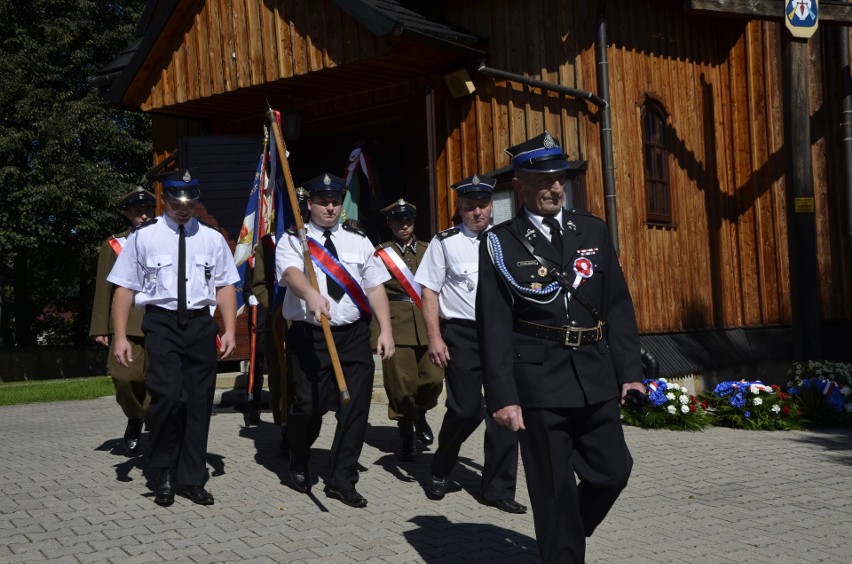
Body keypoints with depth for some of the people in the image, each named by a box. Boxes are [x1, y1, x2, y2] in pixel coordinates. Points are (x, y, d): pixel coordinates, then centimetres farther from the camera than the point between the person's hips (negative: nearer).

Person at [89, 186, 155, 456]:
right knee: (124, 376, -13)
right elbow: (103, 289, 9)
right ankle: (134, 418, 14)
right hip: (126, 324, -1)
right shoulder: (113, 245, 12)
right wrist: (100, 328, 3)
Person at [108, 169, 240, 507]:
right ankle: (165, 472, 5)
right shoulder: (143, 237, 2)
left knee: (199, 402, 6)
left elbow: (225, 286, 7)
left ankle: (190, 479, 20)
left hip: (200, 324, 3)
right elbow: (125, 288, 0)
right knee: (168, 396, -17)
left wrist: (229, 330, -4)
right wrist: (121, 337, -6)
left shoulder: (212, 238, 9)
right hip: (162, 323, -3)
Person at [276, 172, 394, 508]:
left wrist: (386, 330, 1)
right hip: (309, 337, -3)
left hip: (354, 335, 3)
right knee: (308, 407, -6)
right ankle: (299, 466, 24)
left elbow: (375, 286, 10)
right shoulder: (293, 241, 4)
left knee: (355, 407, -2)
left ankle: (342, 481, 11)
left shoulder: (358, 240, 14)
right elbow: (291, 272, -18)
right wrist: (311, 295, -40)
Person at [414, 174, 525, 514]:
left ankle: (498, 488, 15)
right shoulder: (445, 242, 1)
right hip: (462, 333, -4)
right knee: (466, 409, -5)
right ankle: (440, 472, 23)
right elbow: (429, 291, -1)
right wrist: (435, 338, -9)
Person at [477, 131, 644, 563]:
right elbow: (494, 325, -6)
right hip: (539, 380, -4)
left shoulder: (593, 231, 10)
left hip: (595, 377, 4)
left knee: (612, 471, 8)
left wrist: (629, 371, 4)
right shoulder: (501, 244, -2)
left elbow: (618, 306, 10)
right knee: (554, 487, 3)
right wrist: (503, 396, -12)